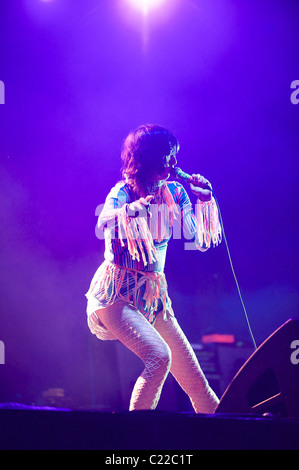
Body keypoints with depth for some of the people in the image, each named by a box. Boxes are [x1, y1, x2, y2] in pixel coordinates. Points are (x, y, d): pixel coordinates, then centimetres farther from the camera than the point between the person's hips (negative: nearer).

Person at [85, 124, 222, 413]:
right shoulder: (123, 192, -8)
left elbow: (201, 241, 7)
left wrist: (204, 200, -4)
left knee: (196, 382, 2)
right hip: (117, 293, -5)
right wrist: (136, 208, -49)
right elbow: (104, 222, -31)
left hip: (154, 296, 5)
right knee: (159, 356, -30)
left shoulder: (175, 192, 6)